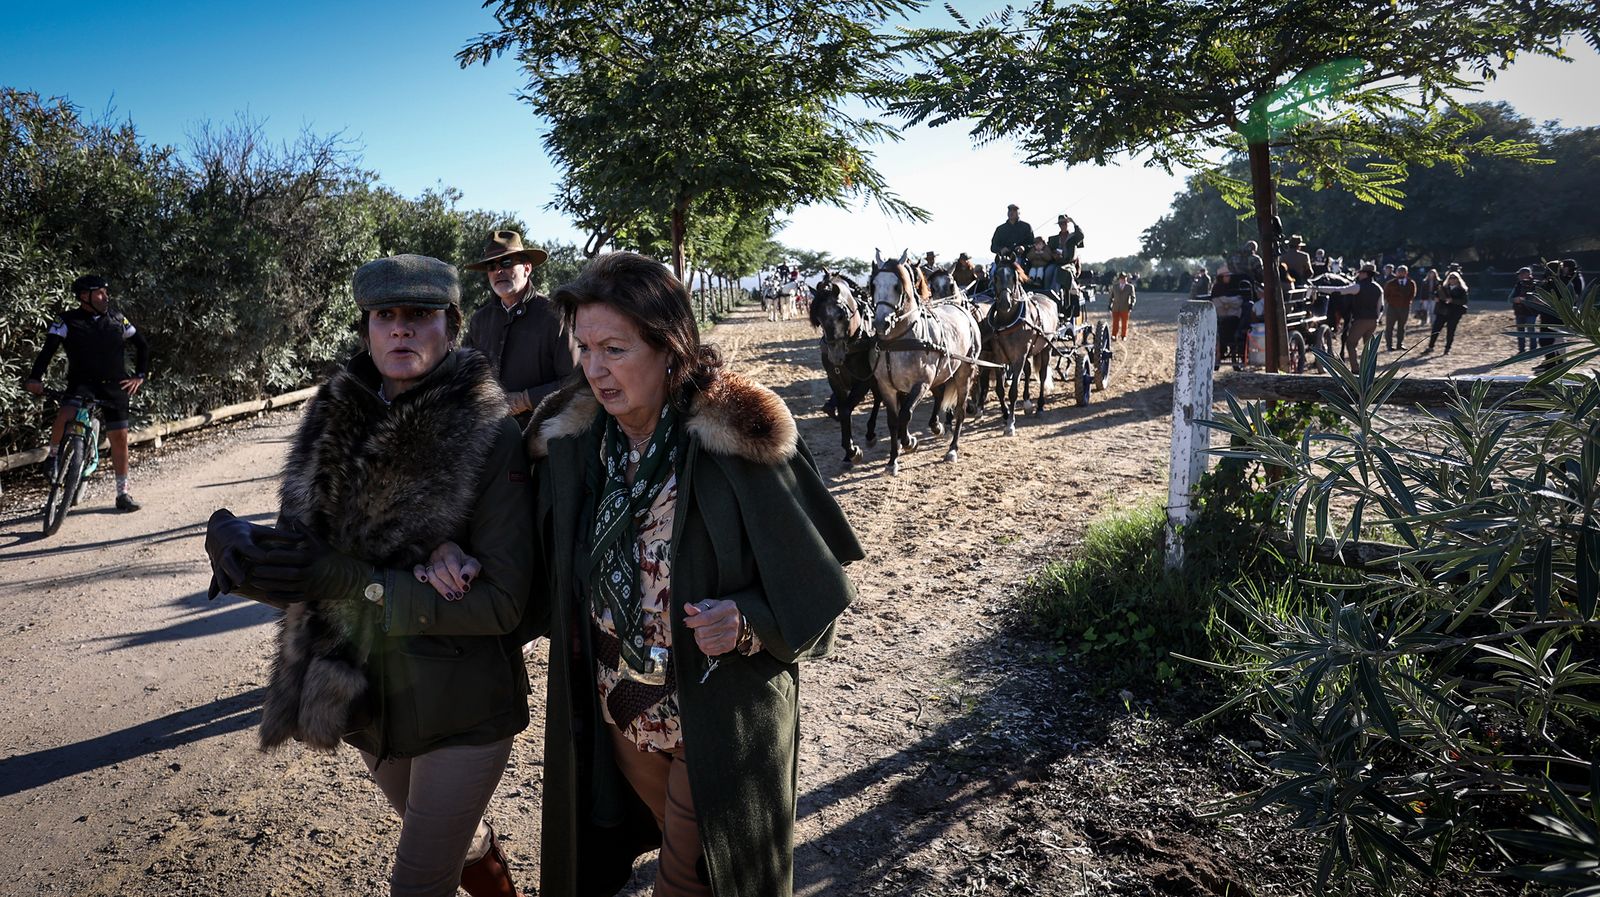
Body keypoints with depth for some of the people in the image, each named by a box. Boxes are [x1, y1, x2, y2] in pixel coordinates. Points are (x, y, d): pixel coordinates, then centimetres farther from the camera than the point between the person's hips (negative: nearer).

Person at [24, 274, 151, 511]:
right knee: (64, 417, -31)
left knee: (119, 438, 2)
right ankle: (53, 456, 2)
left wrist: (140, 376, 6)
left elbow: (142, 344, 14)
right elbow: (48, 349, -13)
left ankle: (123, 493, 12)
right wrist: (35, 378, -27)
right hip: (82, 382, -2)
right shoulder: (68, 321, -4)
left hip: (114, 385, 2)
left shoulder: (116, 319, 4)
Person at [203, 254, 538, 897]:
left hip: (460, 711, -6)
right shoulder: (333, 427, -5)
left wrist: (351, 582, -27)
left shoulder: (490, 438, -21)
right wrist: (232, 545, -24)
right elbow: (298, 569, -3)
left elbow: (502, 602, -24)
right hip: (367, 701, 6)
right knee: (456, 838, 29)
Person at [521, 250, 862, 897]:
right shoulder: (571, 440, -7)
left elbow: (818, 580, -15)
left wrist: (749, 623, -30)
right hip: (618, 715, 5)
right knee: (679, 838, 27)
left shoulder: (741, 440, -22)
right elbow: (556, 570, 7)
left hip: (717, 721, -5)